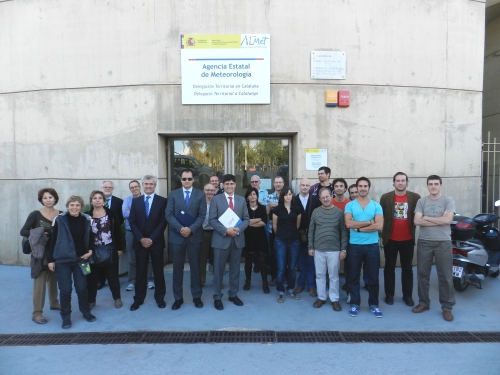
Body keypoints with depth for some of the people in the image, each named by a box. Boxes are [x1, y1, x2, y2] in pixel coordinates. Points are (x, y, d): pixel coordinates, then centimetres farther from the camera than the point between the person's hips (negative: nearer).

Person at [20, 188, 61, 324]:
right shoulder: (35, 214, -7)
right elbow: (23, 231, -6)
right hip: (41, 253, -3)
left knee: (53, 279, 18)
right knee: (40, 281, -2)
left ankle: (54, 303, 36)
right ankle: (37, 313, 6)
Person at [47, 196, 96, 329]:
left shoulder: (87, 220, -1)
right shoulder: (59, 220, -7)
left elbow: (91, 237, 11)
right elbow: (53, 240, -3)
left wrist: (90, 251, -4)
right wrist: (51, 259, -3)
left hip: (81, 259, 2)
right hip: (62, 260, -2)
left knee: (82, 287, 9)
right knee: (65, 289, 3)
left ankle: (86, 312, 28)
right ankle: (66, 317, 20)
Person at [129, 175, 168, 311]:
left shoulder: (162, 201, -1)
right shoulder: (135, 201, 7)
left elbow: (163, 222, -6)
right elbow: (132, 222, 2)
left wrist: (151, 239, -13)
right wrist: (141, 239, -10)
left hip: (156, 242, -1)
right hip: (140, 242, 2)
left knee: (158, 270, 7)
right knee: (140, 271, 8)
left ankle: (160, 297, 20)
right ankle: (138, 299, 20)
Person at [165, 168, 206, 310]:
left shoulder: (200, 194, 3)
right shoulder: (173, 194, 6)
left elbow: (202, 215, -3)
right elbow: (168, 214, -3)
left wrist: (191, 229, -16)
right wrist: (180, 228, -15)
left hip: (194, 236, 0)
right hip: (177, 236, 1)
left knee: (195, 266, 7)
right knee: (178, 267, 7)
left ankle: (197, 296, 20)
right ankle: (178, 298, 19)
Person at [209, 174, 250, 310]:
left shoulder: (241, 200, 8)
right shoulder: (216, 199, -2)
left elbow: (246, 219, 5)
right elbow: (212, 220, -8)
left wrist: (239, 229, -14)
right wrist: (225, 230, -20)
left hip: (238, 239, 3)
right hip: (221, 239, -3)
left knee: (235, 269, 13)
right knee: (219, 269, 5)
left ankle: (233, 294, 28)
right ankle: (217, 297, 18)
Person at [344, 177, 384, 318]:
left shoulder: (376, 206, 2)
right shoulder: (349, 205, 1)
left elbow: (379, 226, -12)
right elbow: (349, 224, -14)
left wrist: (359, 228, -13)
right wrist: (368, 222, -11)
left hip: (372, 245, 0)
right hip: (354, 245, 0)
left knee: (373, 277, 9)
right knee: (353, 276, 8)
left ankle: (374, 304, 24)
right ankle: (354, 303, 22)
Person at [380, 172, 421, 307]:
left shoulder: (415, 197, -1)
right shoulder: (385, 197, -2)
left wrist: (414, 230, -6)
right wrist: (383, 233, -5)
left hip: (408, 239, 1)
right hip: (390, 239, 0)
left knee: (407, 268, 11)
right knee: (389, 267, 9)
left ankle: (407, 295, 23)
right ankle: (389, 294, 20)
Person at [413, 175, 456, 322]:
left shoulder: (448, 200, 0)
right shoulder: (421, 201, 5)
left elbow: (447, 220, -14)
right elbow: (417, 221, -7)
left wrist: (426, 218, -8)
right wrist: (439, 221, -11)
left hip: (443, 242, -2)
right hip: (424, 242, 2)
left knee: (445, 276, 3)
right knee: (422, 274, 10)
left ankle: (447, 307, 16)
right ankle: (423, 302, 24)